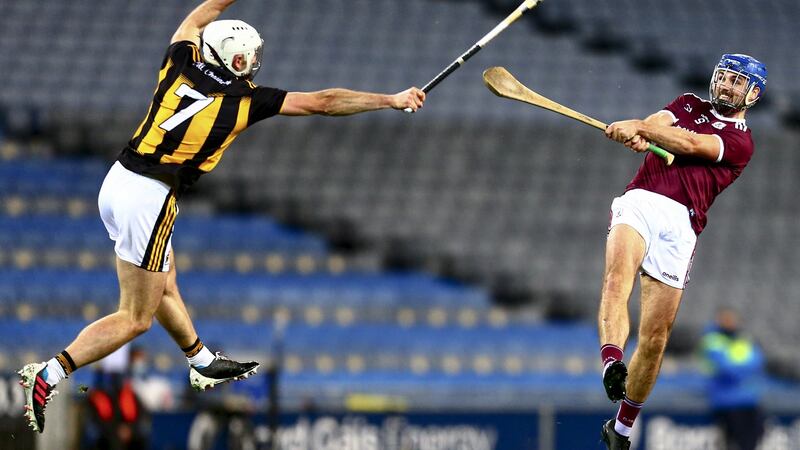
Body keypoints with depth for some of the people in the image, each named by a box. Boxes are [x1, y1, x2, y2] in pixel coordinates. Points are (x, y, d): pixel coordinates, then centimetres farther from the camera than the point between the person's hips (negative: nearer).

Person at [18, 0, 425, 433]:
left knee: (163, 287, 23)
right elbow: (322, 102, -1)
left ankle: (204, 364, 40)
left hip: (117, 182, 7)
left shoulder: (179, 66, 4)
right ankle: (50, 375, -14)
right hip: (150, 201, -7)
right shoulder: (243, 100, -7)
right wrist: (392, 100, 8)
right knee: (135, 319, -2)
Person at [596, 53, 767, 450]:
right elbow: (657, 124, 4)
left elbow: (690, 144, -6)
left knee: (655, 338, -3)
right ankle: (612, 365, -51)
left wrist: (641, 127, -20)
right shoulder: (689, 104, 25)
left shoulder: (740, 142, 12)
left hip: (680, 225, -1)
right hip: (640, 202, 1)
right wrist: (637, 134, -21)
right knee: (617, 279, -31)